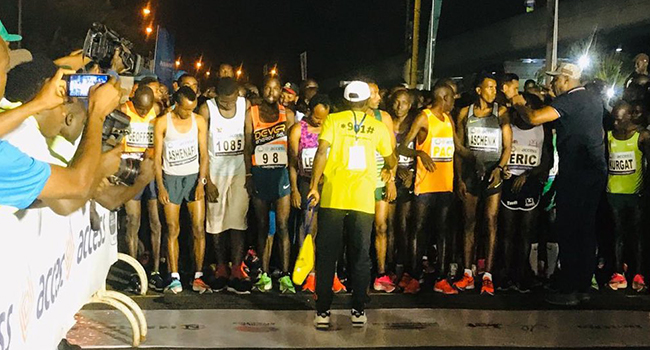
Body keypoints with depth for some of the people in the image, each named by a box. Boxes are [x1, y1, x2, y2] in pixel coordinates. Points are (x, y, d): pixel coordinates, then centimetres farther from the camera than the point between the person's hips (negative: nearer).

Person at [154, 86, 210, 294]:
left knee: (199, 229, -4)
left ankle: (198, 277, 3)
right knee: (173, 230, -1)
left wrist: (201, 181, -7)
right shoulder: (163, 123, -3)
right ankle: (175, 279, 2)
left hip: (194, 177, 1)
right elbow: (157, 157, 0)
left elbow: (203, 154, 3)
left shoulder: (199, 121, 2)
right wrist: (160, 186, -6)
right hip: (171, 178, -1)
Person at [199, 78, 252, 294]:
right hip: (215, 172, -1)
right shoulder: (207, 109, -7)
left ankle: (236, 272, -5)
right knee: (216, 221, 4)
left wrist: (250, 171, -4)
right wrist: (207, 180, -9)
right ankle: (221, 269, 15)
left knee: (238, 221, -5)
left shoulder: (245, 106, 0)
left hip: (239, 170, 1)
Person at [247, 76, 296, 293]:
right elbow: (247, 146, 5)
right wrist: (247, 175, -4)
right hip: (259, 174, 1)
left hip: (281, 173, -1)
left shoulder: (287, 115, 8)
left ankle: (285, 276, -3)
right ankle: (264, 274, 11)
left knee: (282, 226, -6)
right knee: (263, 226, 6)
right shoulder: (252, 113, 8)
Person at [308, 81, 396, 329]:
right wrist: (388, 170, 43)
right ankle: (359, 311, 12)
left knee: (326, 255, 5)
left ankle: (323, 311, 6)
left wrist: (314, 185, -4)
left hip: (332, 197, -1)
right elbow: (391, 161, 20)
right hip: (363, 199, 1)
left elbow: (322, 152, -8)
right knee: (360, 256, 10)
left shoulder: (333, 120, 4)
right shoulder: (377, 127, 9)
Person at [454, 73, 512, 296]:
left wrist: (499, 168, -16)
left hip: (492, 172, -2)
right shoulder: (465, 113, 8)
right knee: (469, 223, 3)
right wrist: (459, 177, 3)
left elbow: (507, 146, 1)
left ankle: (488, 277, -5)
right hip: (470, 171, 2)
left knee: (491, 223, -6)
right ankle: (467, 275, 7)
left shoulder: (501, 112, 3)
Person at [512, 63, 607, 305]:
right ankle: (584, 287, 16)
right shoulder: (595, 100, 16)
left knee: (568, 232, -4)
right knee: (587, 230, 12)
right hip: (598, 172, 8)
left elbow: (534, 118, -22)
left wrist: (519, 104, -1)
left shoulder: (568, 100, -11)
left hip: (575, 173, -8)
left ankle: (568, 291, -4)